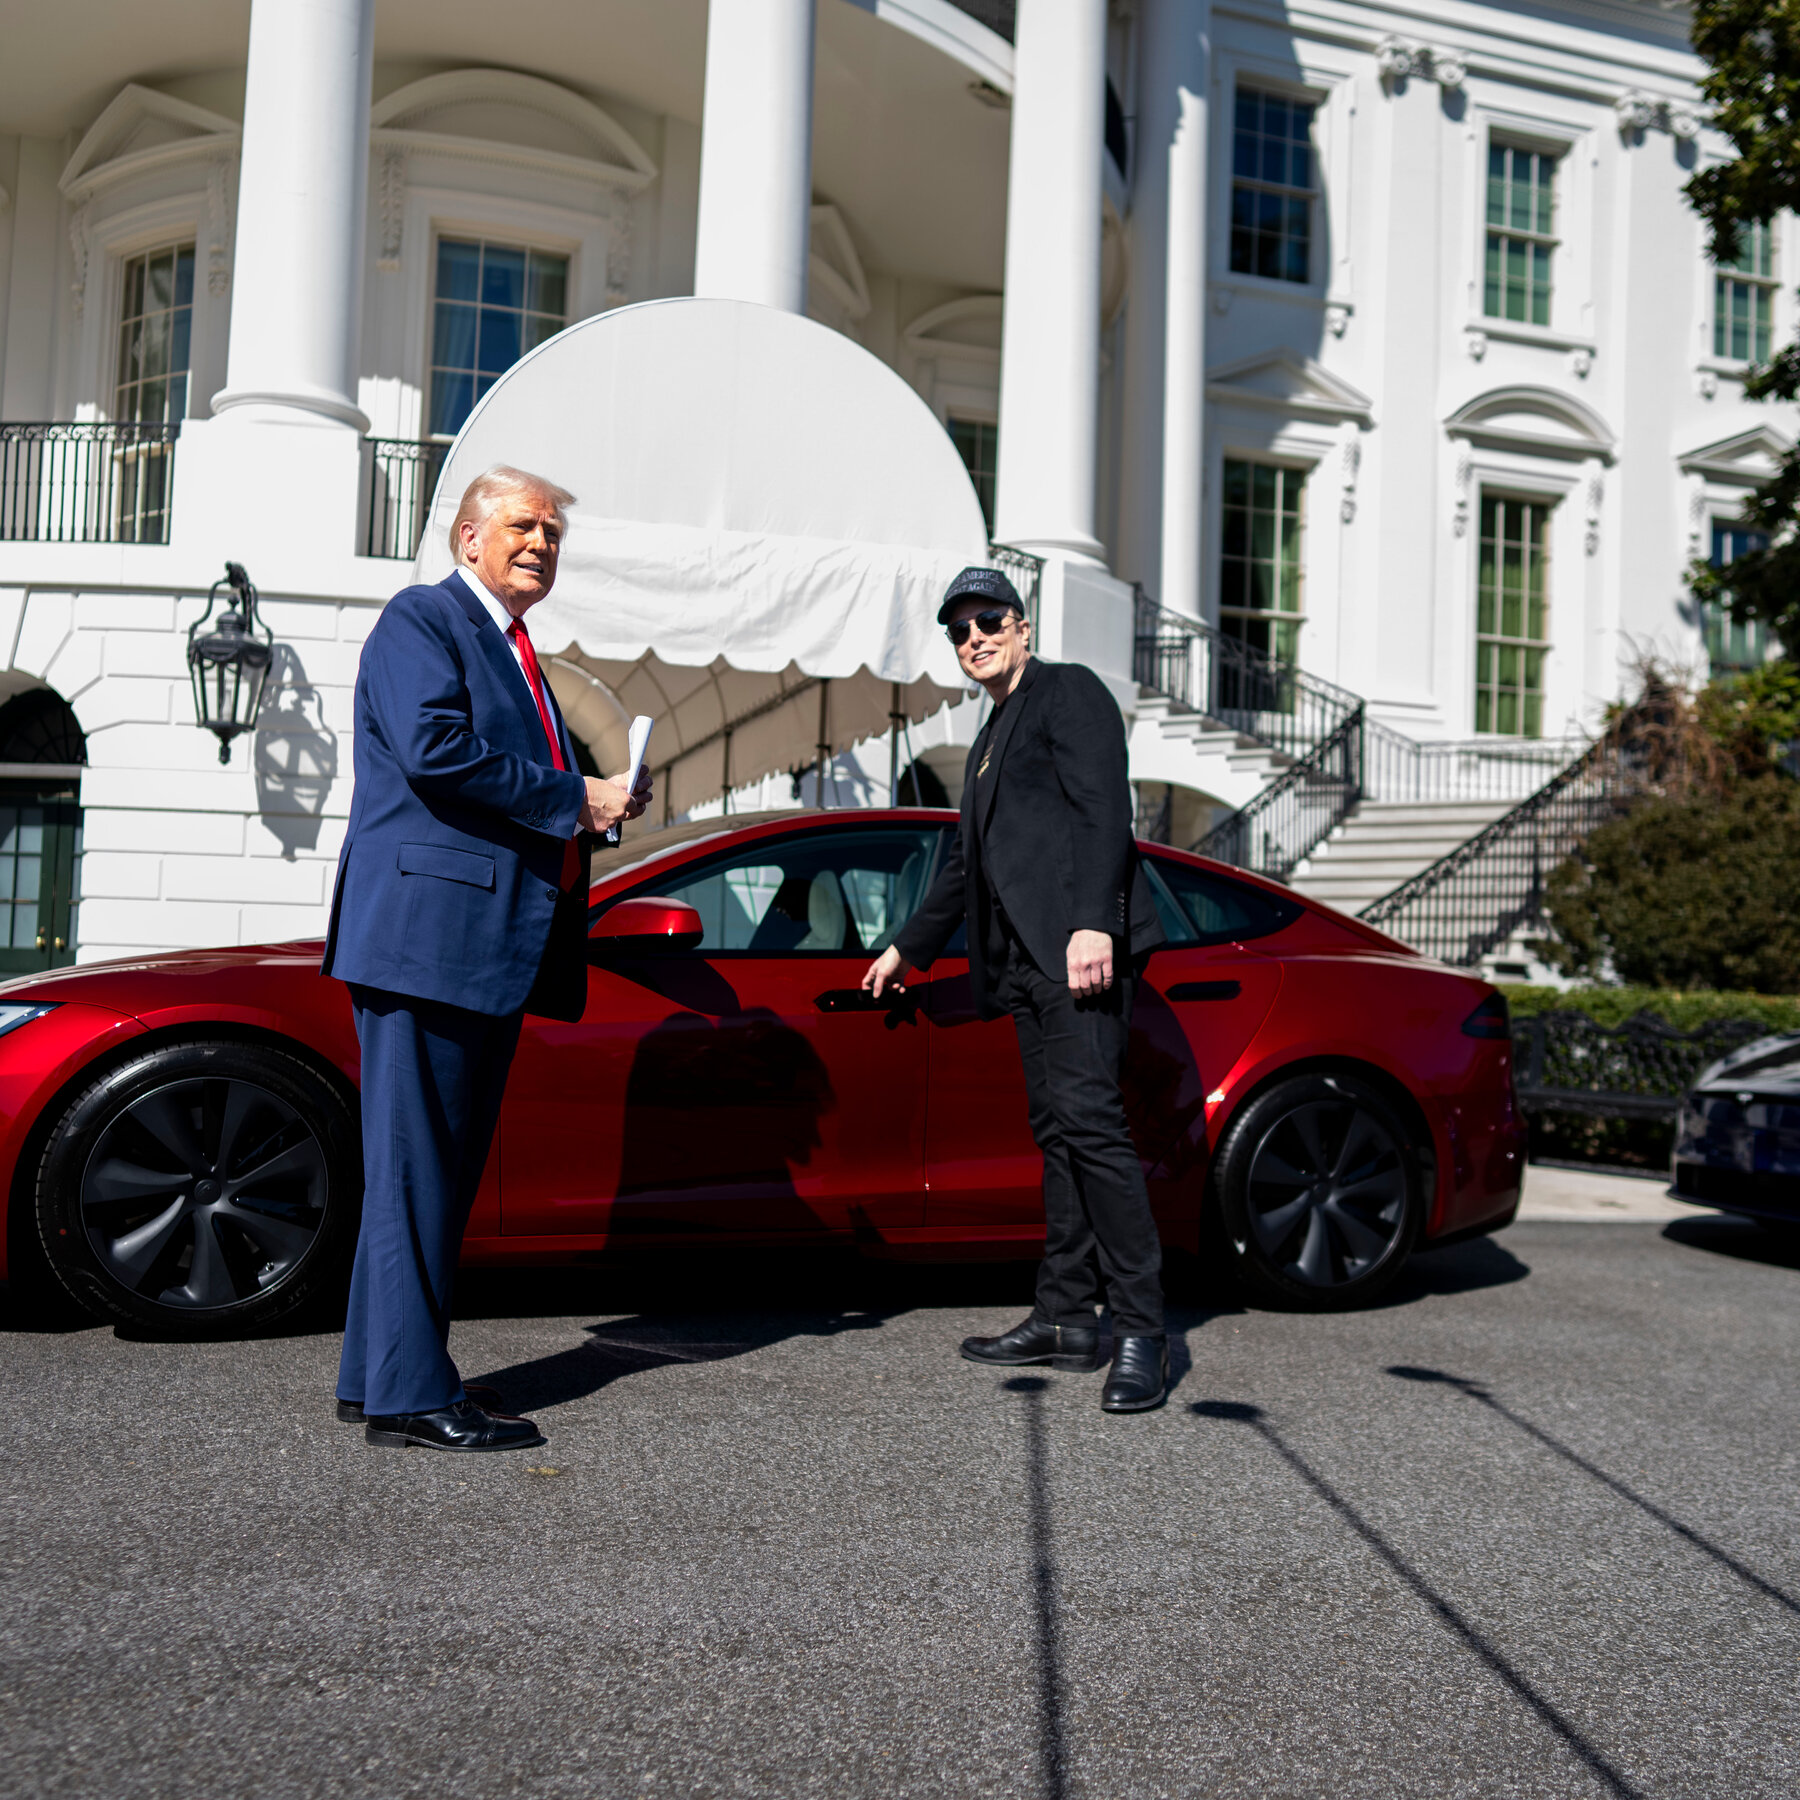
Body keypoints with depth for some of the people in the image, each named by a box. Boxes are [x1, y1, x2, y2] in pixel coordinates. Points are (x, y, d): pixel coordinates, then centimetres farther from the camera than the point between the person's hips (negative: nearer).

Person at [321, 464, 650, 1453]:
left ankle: (384, 1372, 20)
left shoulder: (515, 651, 26)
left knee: (448, 1166, 12)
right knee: (415, 1167, -6)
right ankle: (406, 1393, -2)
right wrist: (575, 799, -14)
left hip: (492, 945, 10)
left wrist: (594, 805, 4)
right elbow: (435, 748, -19)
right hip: (427, 931, -9)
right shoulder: (419, 619, -2)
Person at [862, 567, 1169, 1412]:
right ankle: (1065, 1319, 9)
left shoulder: (1069, 690, 3)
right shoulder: (990, 739, 29)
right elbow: (965, 866, 37)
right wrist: (908, 947, 42)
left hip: (1077, 942, -9)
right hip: (1026, 960, 9)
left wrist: (1093, 923, -23)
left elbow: (1104, 810, -11)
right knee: (1056, 1129, 6)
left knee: (1088, 1115, -16)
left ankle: (1140, 1332, -15)